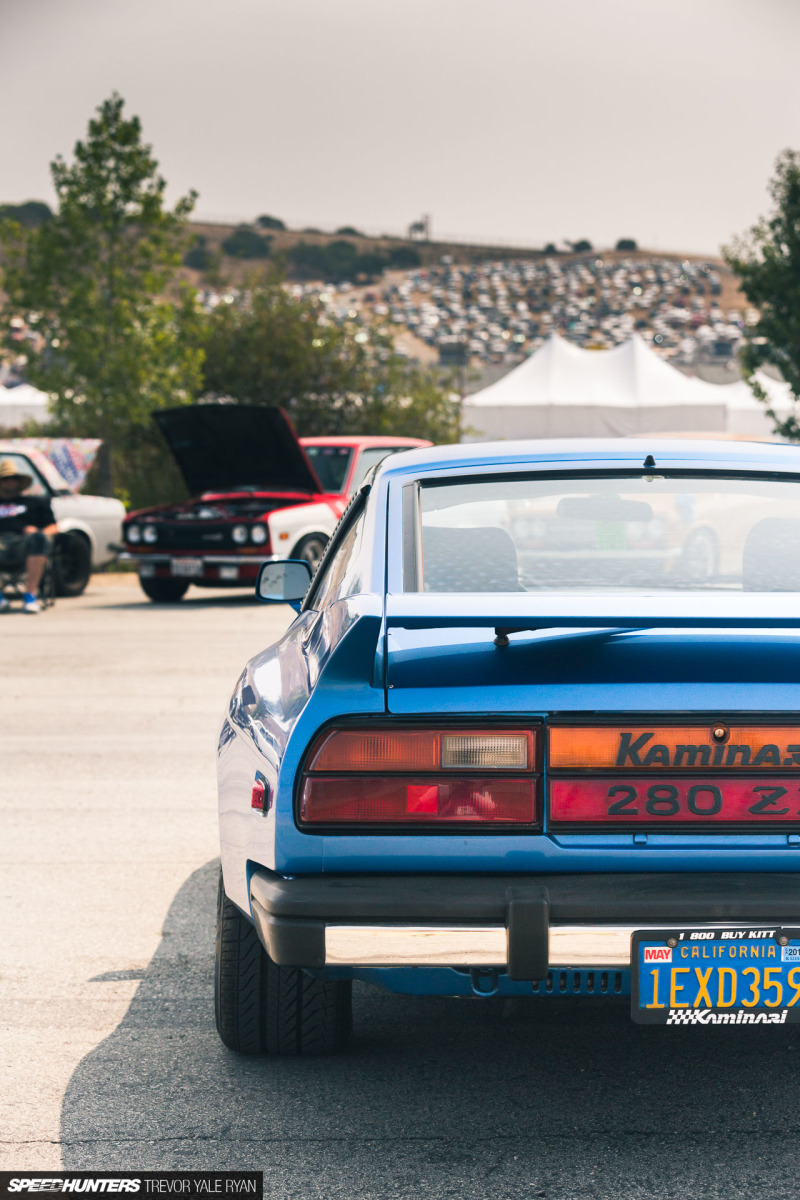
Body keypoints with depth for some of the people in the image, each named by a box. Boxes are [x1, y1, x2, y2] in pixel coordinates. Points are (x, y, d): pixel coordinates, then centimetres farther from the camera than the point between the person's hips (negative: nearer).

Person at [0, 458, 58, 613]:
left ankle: (30, 594, -40)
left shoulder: (34, 502, 33)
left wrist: (36, 533, -1)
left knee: (37, 538, -37)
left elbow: (53, 527, 22)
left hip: (23, 539, 0)